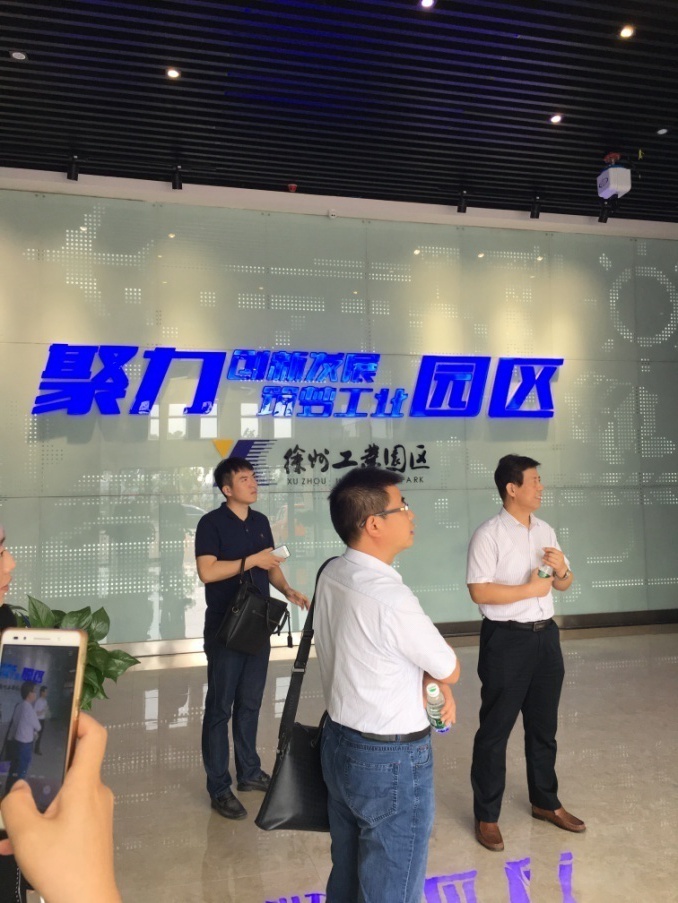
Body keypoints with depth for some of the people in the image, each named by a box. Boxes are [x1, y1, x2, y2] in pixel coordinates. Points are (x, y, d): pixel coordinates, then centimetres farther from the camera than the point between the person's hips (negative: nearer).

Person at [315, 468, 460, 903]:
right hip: (393, 760, -8)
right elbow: (451, 670, -13)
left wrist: (429, 679, 2)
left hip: (340, 743, 8)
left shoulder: (332, 575, -3)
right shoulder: (391, 597, -28)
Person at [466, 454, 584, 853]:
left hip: (546, 635, 7)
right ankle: (487, 816, 21)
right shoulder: (489, 534, -14)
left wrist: (561, 570, -8)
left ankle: (546, 802, 39)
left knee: (544, 726, 20)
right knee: (495, 730, 6)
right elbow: (479, 591, -19)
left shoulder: (545, 530, 8)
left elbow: (565, 584, 14)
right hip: (507, 639, -7)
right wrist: (531, 588, -19)